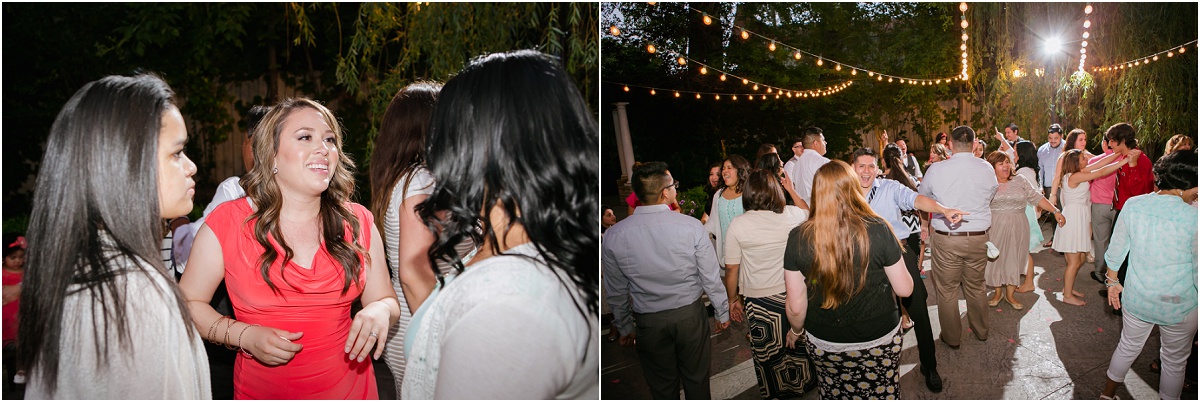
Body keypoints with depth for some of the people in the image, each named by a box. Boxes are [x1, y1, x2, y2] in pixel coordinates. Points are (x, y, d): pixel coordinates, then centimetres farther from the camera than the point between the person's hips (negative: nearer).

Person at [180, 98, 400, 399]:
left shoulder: (358, 222, -3)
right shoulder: (227, 224, -10)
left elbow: (387, 300, 4)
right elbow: (188, 303, -2)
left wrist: (380, 311, -19)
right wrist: (244, 335, -17)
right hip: (263, 391, -2)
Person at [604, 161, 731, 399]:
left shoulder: (613, 236, -11)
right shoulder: (691, 226, -15)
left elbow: (616, 293, -1)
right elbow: (711, 277, -8)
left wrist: (625, 327, 14)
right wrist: (722, 313, 8)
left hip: (649, 323, 1)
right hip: (691, 316, 0)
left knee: (663, 388, 16)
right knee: (696, 380, 18)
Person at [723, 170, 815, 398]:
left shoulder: (738, 225, -12)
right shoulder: (791, 215, -7)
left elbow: (731, 269, -7)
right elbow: (809, 214, 18)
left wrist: (733, 299, 6)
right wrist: (792, 191, 26)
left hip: (759, 301, -2)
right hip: (793, 295, 2)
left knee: (768, 354, 14)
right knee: (798, 345, 20)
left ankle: (777, 394, 29)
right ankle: (802, 383, 38)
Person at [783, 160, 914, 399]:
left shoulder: (798, 238, -16)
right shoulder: (878, 230, -18)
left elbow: (796, 305, -9)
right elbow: (904, 289, -8)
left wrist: (796, 330, 12)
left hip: (824, 344, 1)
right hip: (879, 341, 0)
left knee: (834, 394, 22)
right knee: (882, 395, 20)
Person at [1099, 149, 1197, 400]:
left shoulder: (1132, 205, -11)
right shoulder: (1193, 216, -21)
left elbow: (1116, 250, 0)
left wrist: (1112, 281, 15)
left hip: (1136, 299, 4)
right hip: (1180, 306, -4)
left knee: (1127, 348, 26)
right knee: (1174, 361, 19)